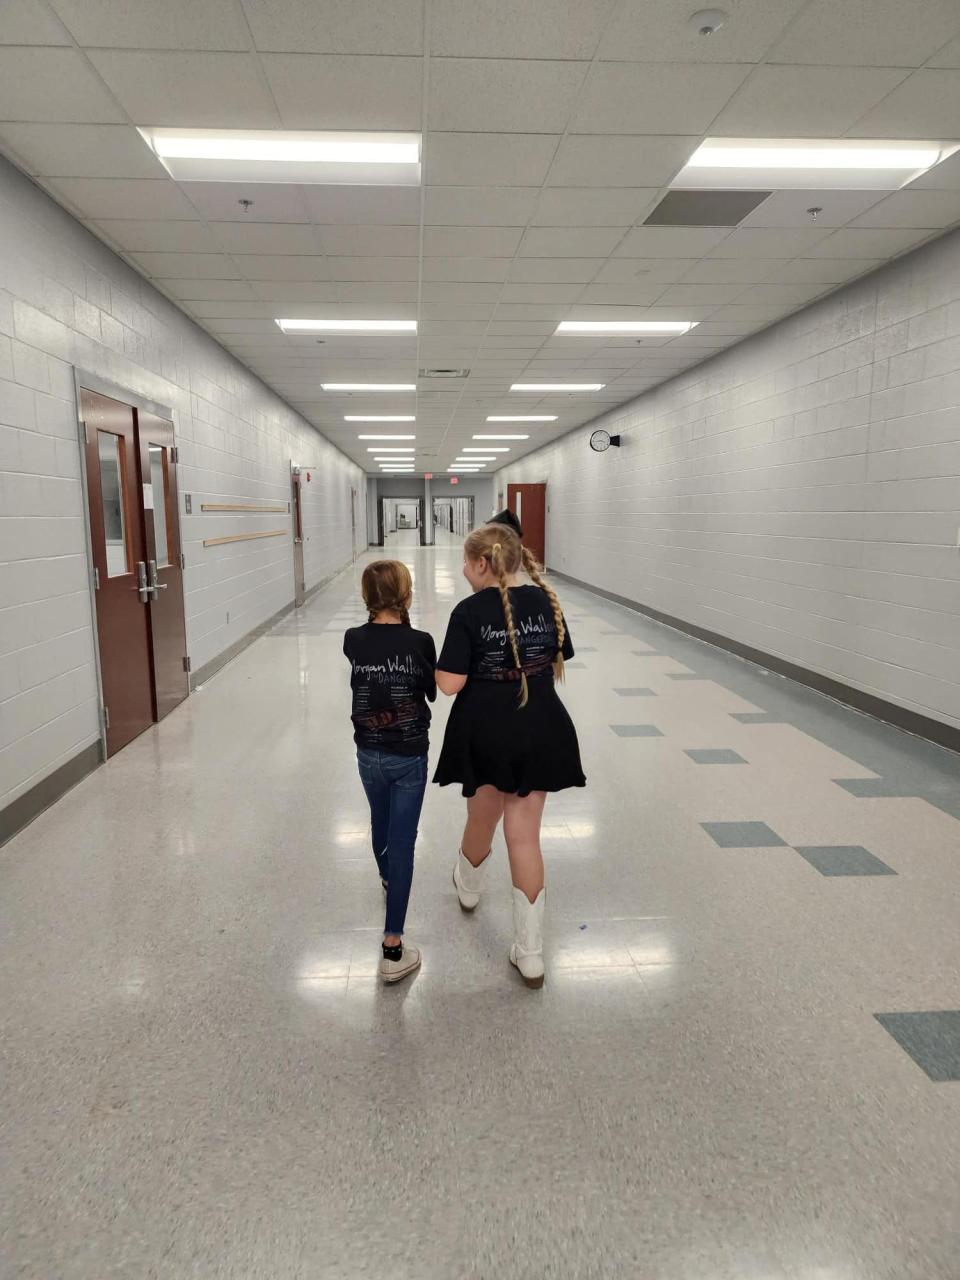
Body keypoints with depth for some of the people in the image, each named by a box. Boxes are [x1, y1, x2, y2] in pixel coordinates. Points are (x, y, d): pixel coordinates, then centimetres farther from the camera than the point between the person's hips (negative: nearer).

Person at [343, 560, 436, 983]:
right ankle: (392, 949, 1)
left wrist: (383, 620, 4)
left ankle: (387, 879, 58)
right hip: (409, 756, -3)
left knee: (380, 821, 28)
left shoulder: (353, 640, -9)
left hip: (369, 753, 4)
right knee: (403, 841, 1)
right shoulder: (421, 642, -16)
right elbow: (432, 692, 0)